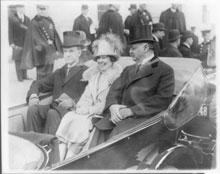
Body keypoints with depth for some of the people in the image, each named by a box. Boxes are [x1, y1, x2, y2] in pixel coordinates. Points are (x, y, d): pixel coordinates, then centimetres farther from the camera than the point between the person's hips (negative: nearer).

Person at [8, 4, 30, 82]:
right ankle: (20, 77, 4)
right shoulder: (12, 19, -1)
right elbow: (10, 31, -4)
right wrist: (11, 43, -11)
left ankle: (25, 76, 14)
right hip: (17, 44, -4)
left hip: (26, 43, 4)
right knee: (18, 60, -1)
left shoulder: (27, 19, 14)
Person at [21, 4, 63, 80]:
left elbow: (55, 35, 11)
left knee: (49, 74, 16)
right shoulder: (34, 23, -13)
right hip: (42, 52, -7)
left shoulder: (49, 20, 9)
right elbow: (38, 40, -17)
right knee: (43, 75, -3)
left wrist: (58, 50, 3)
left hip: (50, 50, 7)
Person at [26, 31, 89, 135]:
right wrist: (33, 96, 3)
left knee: (53, 113, -35)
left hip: (73, 110, -5)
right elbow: (38, 84, 26)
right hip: (54, 107, 6)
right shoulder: (59, 73, 29)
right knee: (33, 109, -22)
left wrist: (73, 102, -23)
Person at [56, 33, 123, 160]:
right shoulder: (94, 73, 19)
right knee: (68, 118, -20)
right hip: (88, 113, 6)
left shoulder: (118, 75, -5)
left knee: (80, 122, -29)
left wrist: (90, 110, -14)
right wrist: (82, 108, -1)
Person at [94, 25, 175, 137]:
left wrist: (131, 110, -14)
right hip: (118, 115, 6)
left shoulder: (165, 70, 4)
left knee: (118, 134, -32)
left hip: (142, 118, -6)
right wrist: (113, 106, -7)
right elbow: (115, 90, 17)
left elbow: (163, 99, -8)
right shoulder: (128, 70, 27)